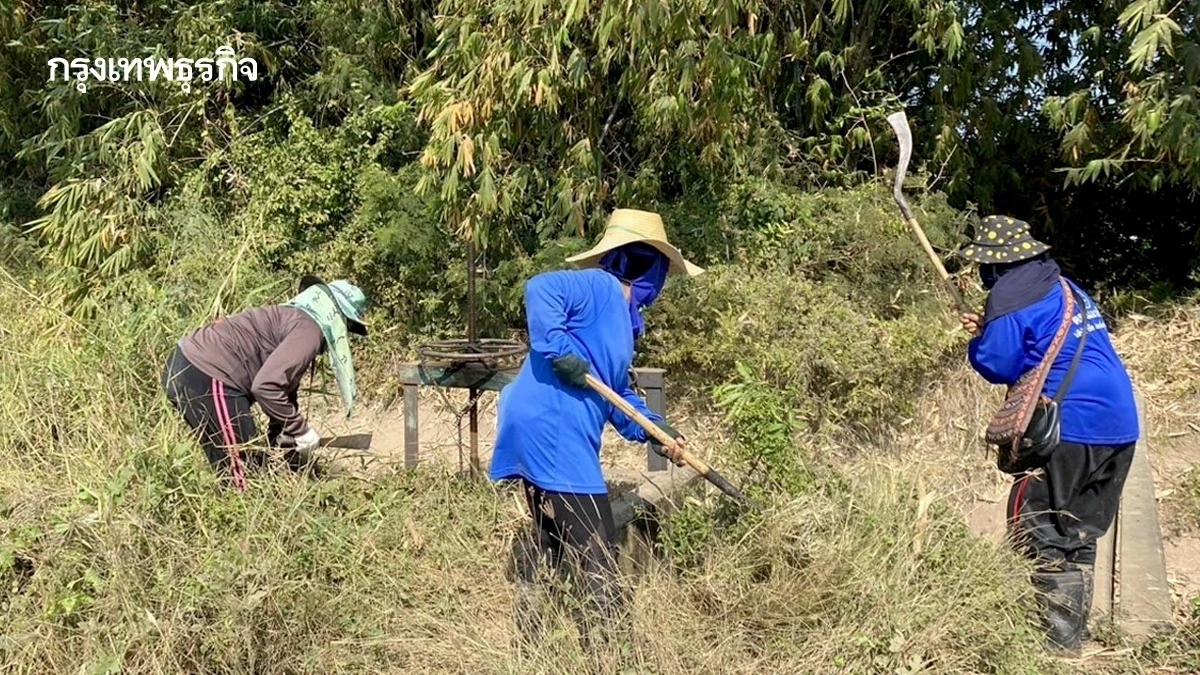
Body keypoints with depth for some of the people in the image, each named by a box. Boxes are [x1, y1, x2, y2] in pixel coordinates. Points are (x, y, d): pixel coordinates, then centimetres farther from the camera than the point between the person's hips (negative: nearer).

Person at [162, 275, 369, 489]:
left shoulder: (295, 320, 20)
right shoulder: (308, 330, -12)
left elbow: (284, 385, 24)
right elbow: (265, 385, -24)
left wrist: (281, 440, 22)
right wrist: (301, 430, -13)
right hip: (206, 379, -10)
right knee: (242, 476, -3)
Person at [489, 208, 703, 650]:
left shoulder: (623, 317, 20)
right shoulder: (598, 286, -9)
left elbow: (617, 391, 22)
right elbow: (540, 289, -26)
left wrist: (655, 431, 14)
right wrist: (557, 349, -27)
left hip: (546, 435, 11)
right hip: (551, 431, -11)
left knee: (549, 539, 21)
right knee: (595, 551, -4)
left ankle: (528, 641, 32)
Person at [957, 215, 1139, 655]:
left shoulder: (1010, 297, -9)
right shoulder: (1063, 287, 20)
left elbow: (998, 367, -11)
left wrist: (978, 342, 9)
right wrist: (990, 330, 18)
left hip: (1070, 427, -9)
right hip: (1120, 425, 9)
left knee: (1040, 534, 1)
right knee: (1079, 533, 17)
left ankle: (1059, 640, 4)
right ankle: (1073, 632, 25)